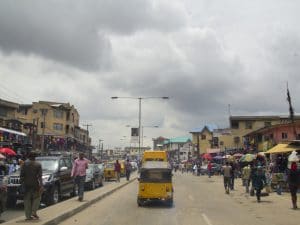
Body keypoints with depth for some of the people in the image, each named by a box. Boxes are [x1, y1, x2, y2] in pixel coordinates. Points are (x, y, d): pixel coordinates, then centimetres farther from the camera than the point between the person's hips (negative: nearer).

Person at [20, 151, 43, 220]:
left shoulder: (25, 164, 0)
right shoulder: (38, 165, -2)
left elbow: (21, 175, -2)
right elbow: (39, 176, -7)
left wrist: (22, 182, 6)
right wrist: (41, 185, -7)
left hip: (26, 184, 1)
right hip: (35, 184, -1)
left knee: (27, 199, 7)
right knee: (36, 197, 14)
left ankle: (28, 216, 8)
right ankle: (34, 212, 0)